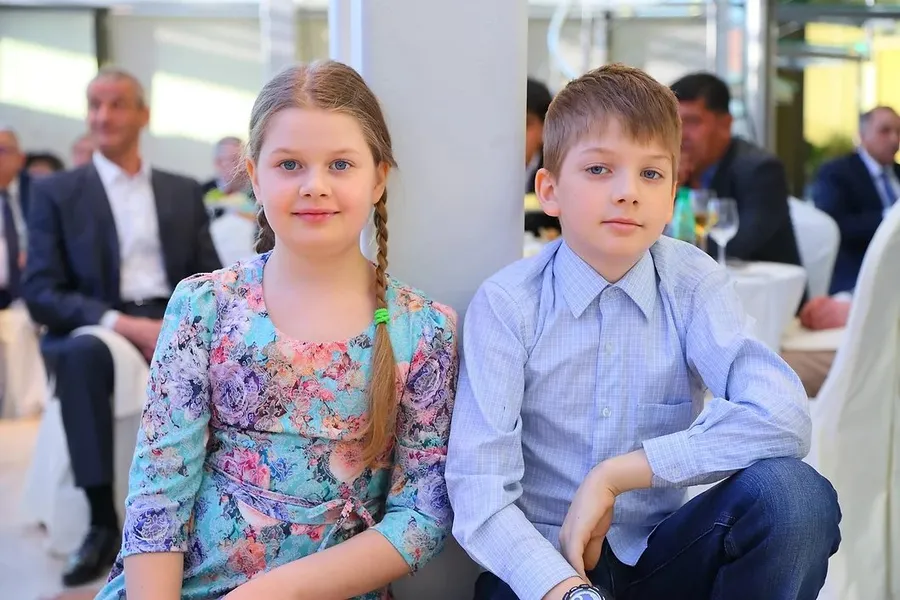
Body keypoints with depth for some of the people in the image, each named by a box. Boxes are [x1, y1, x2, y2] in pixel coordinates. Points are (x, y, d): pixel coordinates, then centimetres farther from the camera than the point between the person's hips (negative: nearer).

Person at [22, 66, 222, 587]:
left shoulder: (184, 191, 16)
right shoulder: (56, 191, 7)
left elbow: (212, 278, 11)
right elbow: (40, 293, -3)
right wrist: (124, 324, -19)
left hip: (174, 325, 2)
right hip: (94, 329, -2)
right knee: (84, 354, -39)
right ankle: (104, 523, -31)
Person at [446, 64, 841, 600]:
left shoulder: (694, 283, -4)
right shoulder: (506, 304, -10)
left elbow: (783, 419, -19)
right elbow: (478, 491, -17)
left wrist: (614, 475, -22)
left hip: (661, 555, 3)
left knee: (795, 494, -23)